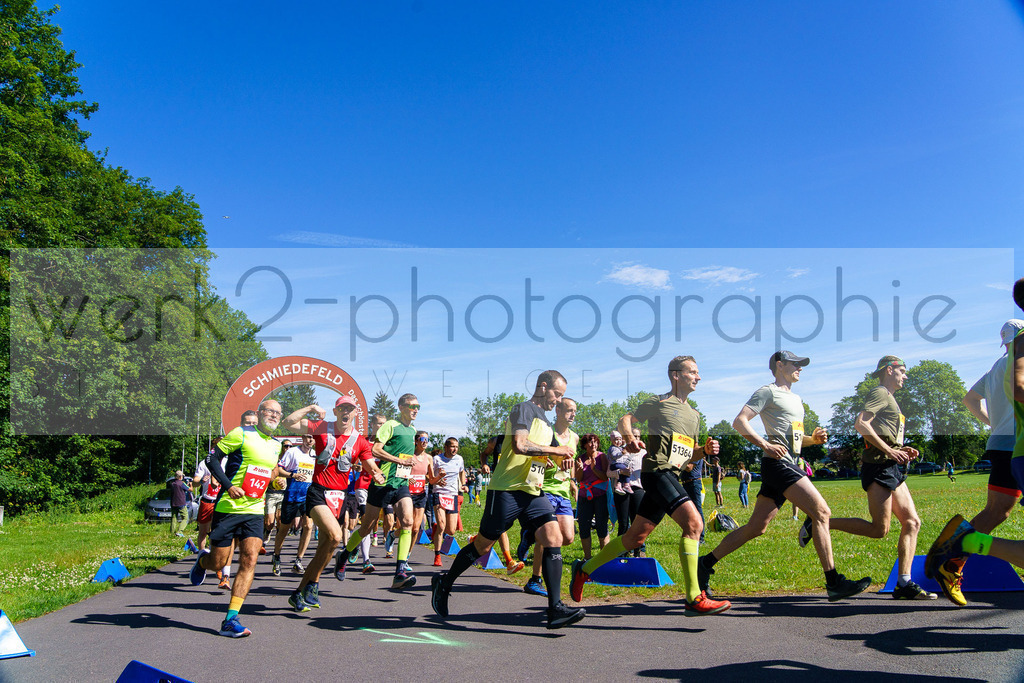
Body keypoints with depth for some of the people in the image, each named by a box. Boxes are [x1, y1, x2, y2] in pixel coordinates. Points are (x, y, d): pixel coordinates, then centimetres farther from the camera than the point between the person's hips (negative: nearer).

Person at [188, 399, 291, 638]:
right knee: (218, 563, 3)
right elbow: (212, 459, -10)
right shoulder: (241, 434, -8)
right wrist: (228, 485, -19)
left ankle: (231, 619, -7)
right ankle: (202, 561, 41)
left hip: (254, 512, 5)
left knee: (249, 561, -10)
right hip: (228, 508, -4)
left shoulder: (276, 445, 12)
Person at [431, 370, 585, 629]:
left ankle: (555, 610, -10)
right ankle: (443, 583, 26)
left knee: (554, 539, -10)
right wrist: (555, 450, -15)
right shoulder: (523, 409, -8)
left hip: (534, 492, 8)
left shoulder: (545, 421, 21)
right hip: (507, 489, -8)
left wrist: (557, 461, 9)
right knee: (482, 545, 4)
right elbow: (519, 445, -24)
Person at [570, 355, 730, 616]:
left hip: (672, 477, 8)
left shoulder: (694, 415, 24)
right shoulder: (659, 403, 2)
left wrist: (706, 450, 5)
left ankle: (584, 568, 22)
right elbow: (625, 419, 4)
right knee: (693, 522, -21)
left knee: (636, 537, 8)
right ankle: (694, 599, -21)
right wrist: (631, 438, -17)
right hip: (657, 470, -8)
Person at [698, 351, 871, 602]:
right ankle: (834, 582, -9)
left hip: (789, 465, 9)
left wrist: (813, 438, 11)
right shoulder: (768, 392, -1)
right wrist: (766, 445, -21)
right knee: (821, 512, -14)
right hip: (778, 463, -9)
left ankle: (705, 564, 12)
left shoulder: (796, 399, 27)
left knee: (756, 527, 6)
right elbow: (739, 422, -10)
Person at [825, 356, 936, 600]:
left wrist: (902, 450, 14)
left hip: (892, 469, 10)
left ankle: (904, 583, 1)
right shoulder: (880, 393, -4)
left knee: (912, 523, 3)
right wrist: (889, 450, -20)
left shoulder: (889, 399, 27)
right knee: (879, 529, -13)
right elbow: (861, 424, -18)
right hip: (879, 467, -10)